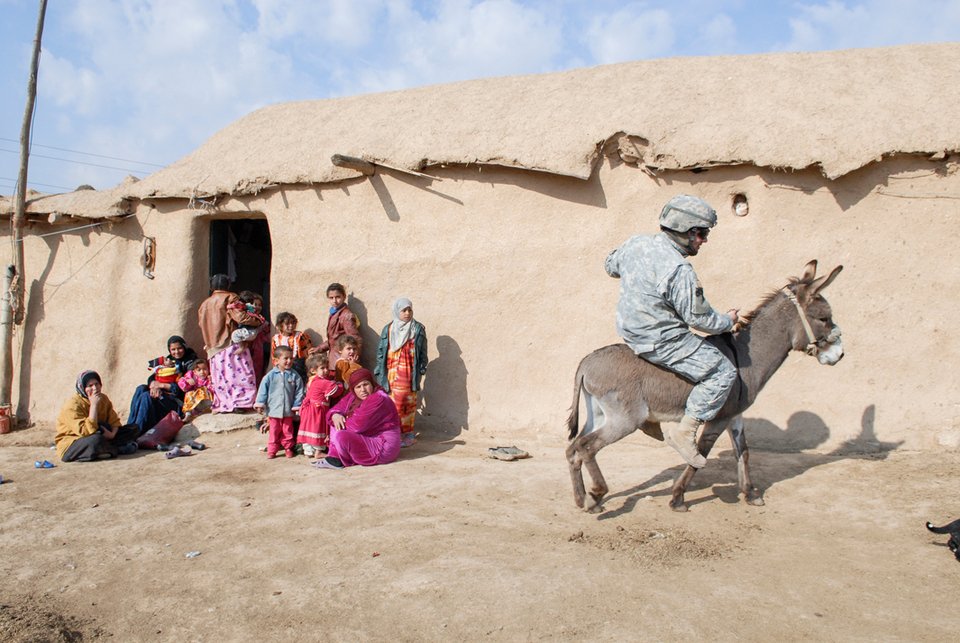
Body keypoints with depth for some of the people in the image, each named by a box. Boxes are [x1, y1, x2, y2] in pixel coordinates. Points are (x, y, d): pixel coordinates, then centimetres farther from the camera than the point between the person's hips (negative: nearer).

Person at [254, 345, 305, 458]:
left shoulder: (294, 375, -4)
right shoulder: (270, 376, -5)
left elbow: (299, 391, -2)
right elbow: (263, 389, -1)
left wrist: (297, 405, -4)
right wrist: (260, 403, -5)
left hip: (288, 410, 1)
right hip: (274, 410, 0)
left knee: (287, 431, 11)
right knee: (274, 431, 8)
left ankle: (288, 448, 23)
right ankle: (271, 450, 15)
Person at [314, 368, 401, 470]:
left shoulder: (378, 399, -23)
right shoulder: (353, 397, 6)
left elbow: (358, 424, -28)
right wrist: (335, 415, -18)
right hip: (367, 438, 10)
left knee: (342, 436, -28)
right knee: (335, 424, 7)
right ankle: (334, 457, -6)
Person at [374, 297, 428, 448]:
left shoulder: (418, 329, 4)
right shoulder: (388, 329, 8)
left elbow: (423, 352, 5)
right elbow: (381, 351, 10)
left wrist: (421, 370, 1)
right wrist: (379, 373, 6)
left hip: (409, 373, -1)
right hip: (391, 372, 1)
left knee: (408, 403, -1)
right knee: (393, 404, -1)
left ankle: (406, 434, 7)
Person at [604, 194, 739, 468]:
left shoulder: (636, 243, -2)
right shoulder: (680, 271, -24)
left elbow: (610, 265, 18)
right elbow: (700, 319, -16)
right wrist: (728, 322, 2)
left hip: (628, 328, 9)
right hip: (660, 341, -9)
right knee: (723, 371, -2)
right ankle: (685, 431, -2)